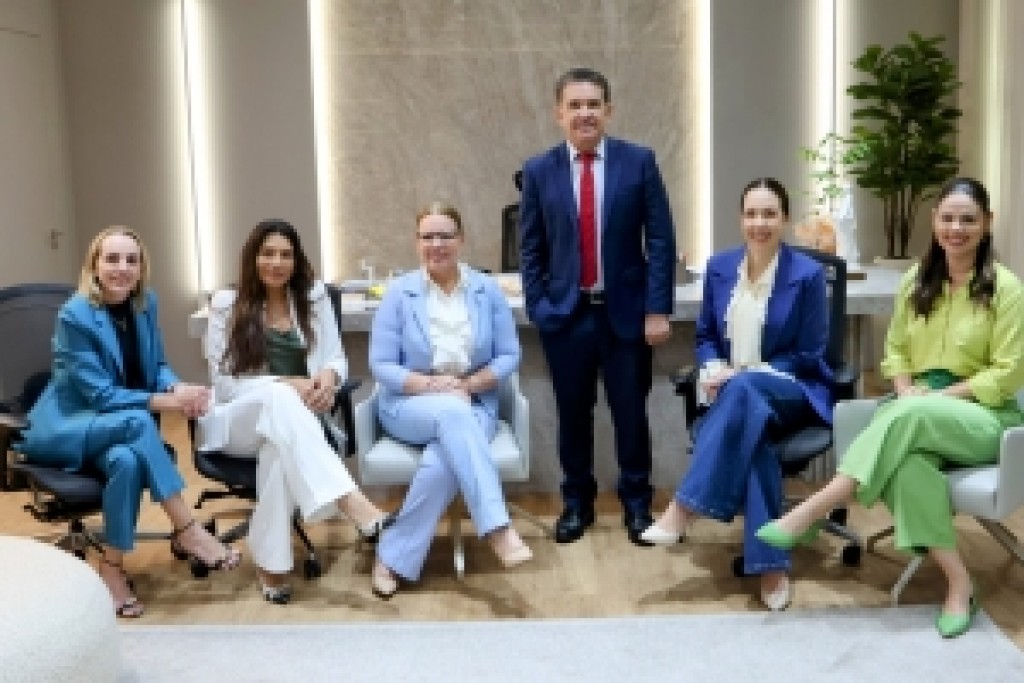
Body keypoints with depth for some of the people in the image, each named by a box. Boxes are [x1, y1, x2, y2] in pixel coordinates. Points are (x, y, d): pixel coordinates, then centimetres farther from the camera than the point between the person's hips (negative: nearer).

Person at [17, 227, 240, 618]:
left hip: (116, 428, 4)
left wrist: (179, 388, -16)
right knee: (137, 421, -35)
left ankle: (112, 567, -18)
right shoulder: (74, 317, -18)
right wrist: (162, 402, -31)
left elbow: (157, 365, 8)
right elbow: (100, 395, -20)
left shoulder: (145, 303, 0)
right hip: (62, 428, -4)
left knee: (127, 461, -33)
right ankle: (185, 531, -29)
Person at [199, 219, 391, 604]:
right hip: (237, 423, -2)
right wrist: (286, 385, -18)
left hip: (294, 422, 2)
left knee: (279, 445, -38)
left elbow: (336, 359, 5)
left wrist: (329, 376, -21)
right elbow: (224, 382, -3)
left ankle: (271, 562, -32)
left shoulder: (314, 298, 11)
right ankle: (352, 503, -52)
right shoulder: (227, 304, 3)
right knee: (278, 396, -38)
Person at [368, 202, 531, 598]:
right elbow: (380, 365, -3)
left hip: (474, 405, 1)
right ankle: (497, 528, -42)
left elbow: (509, 356, 3)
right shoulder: (399, 292, -1)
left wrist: (471, 384, -14)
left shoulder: (487, 290, 3)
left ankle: (395, 558, -20)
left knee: (444, 459, -34)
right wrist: (430, 384, -18)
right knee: (452, 412, -38)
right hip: (409, 405, -1)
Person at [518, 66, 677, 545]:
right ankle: (576, 504, 25)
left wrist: (658, 309, -7)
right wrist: (538, 309, -2)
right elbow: (530, 250, 6)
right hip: (566, 314, 1)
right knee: (573, 415, 9)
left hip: (626, 311, -1)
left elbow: (660, 240, -2)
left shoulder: (639, 162, -1)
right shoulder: (539, 172, 2)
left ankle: (637, 504, 23)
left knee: (631, 414, 6)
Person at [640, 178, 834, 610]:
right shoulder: (719, 267, 6)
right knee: (751, 429, -35)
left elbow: (810, 356, -7)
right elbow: (706, 337, 15)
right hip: (735, 394, 3)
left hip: (794, 392, -2)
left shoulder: (807, 274, -7)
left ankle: (684, 507, -37)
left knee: (742, 390, -38)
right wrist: (713, 369, -10)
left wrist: (742, 374, -17)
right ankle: (771, 564, -35)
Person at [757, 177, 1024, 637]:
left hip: (984, 413, -3)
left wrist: (942, 395, -16)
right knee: (909, 459, -35)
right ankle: (958, 583, -29)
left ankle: (812, 513, -35)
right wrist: (905, 389, -5)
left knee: (907, 420, -38)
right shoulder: (917, 280, 10)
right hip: (916, 407, 3)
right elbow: (896, 349, 16)